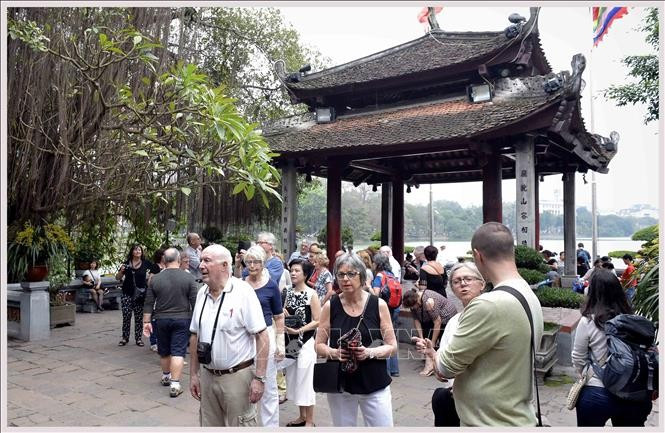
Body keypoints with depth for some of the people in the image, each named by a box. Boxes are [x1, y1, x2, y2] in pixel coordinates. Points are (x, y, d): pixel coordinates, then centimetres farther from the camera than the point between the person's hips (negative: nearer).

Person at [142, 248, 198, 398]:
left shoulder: (155, 279, -2)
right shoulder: (188, 278, -9)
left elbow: (148, 304, 1)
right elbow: (195, 302, -8)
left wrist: (146, 321, 8)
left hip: (161, 320, 3)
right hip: (182, 319, -2)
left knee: (164, 351, 18)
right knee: (178, 351, -1)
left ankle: (166, 376, 35)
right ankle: (175, 385, -6)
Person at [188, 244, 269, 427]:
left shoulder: (243, 292, -14)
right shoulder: (202, 293, 5)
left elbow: (261, 336, -15)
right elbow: (195, 336, 12)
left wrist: (259, 379, -17)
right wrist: (193, 374, 12)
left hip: (237, 376, -6)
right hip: (207, 376, 6)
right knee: (210, 426, 16)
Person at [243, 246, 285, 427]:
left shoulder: (271, 286, -4)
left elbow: (279, 317, 0)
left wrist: (280, 344, -3)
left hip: (265, 336, -3)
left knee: (268, 387, 6)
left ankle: (270, 425, 20)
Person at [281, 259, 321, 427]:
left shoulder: (311, 294, -11)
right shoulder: (289, 292, 6)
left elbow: (317, 321, -13)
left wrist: (299, 330, -21)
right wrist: (282, 312, -6)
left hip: (306, 342, -6)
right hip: (290, 342, 6)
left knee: (305, 379, 0)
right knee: (293, 379, 14)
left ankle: (310, 421, 14)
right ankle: (302, 416, 30)